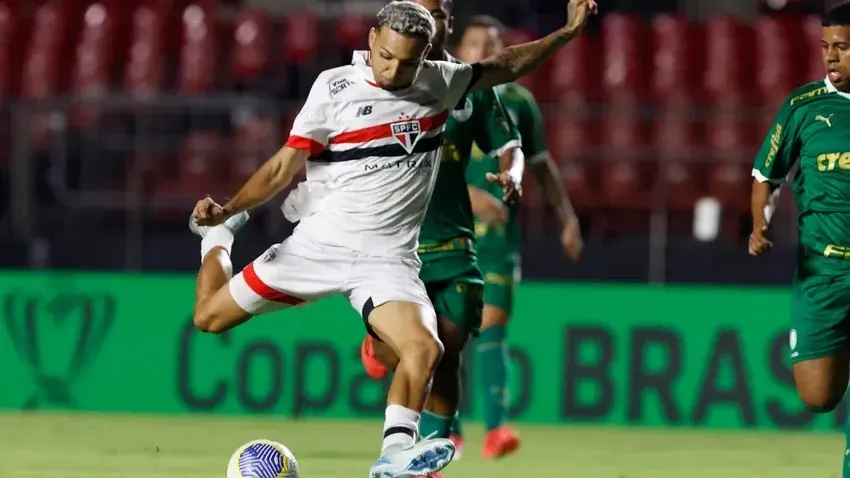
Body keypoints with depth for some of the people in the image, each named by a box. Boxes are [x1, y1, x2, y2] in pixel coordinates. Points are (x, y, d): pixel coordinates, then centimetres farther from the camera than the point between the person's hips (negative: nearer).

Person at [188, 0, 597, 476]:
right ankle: (220, 234, 35)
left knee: (424, 349, -26)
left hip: (387, 258, 1)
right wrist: (226, 209, -19)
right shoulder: (336, 86, -8)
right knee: (210, 317, 5)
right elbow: (285, 167, -7)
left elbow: (506, 67, 20)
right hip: (318, 242, -1)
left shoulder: (440, 83, 2)